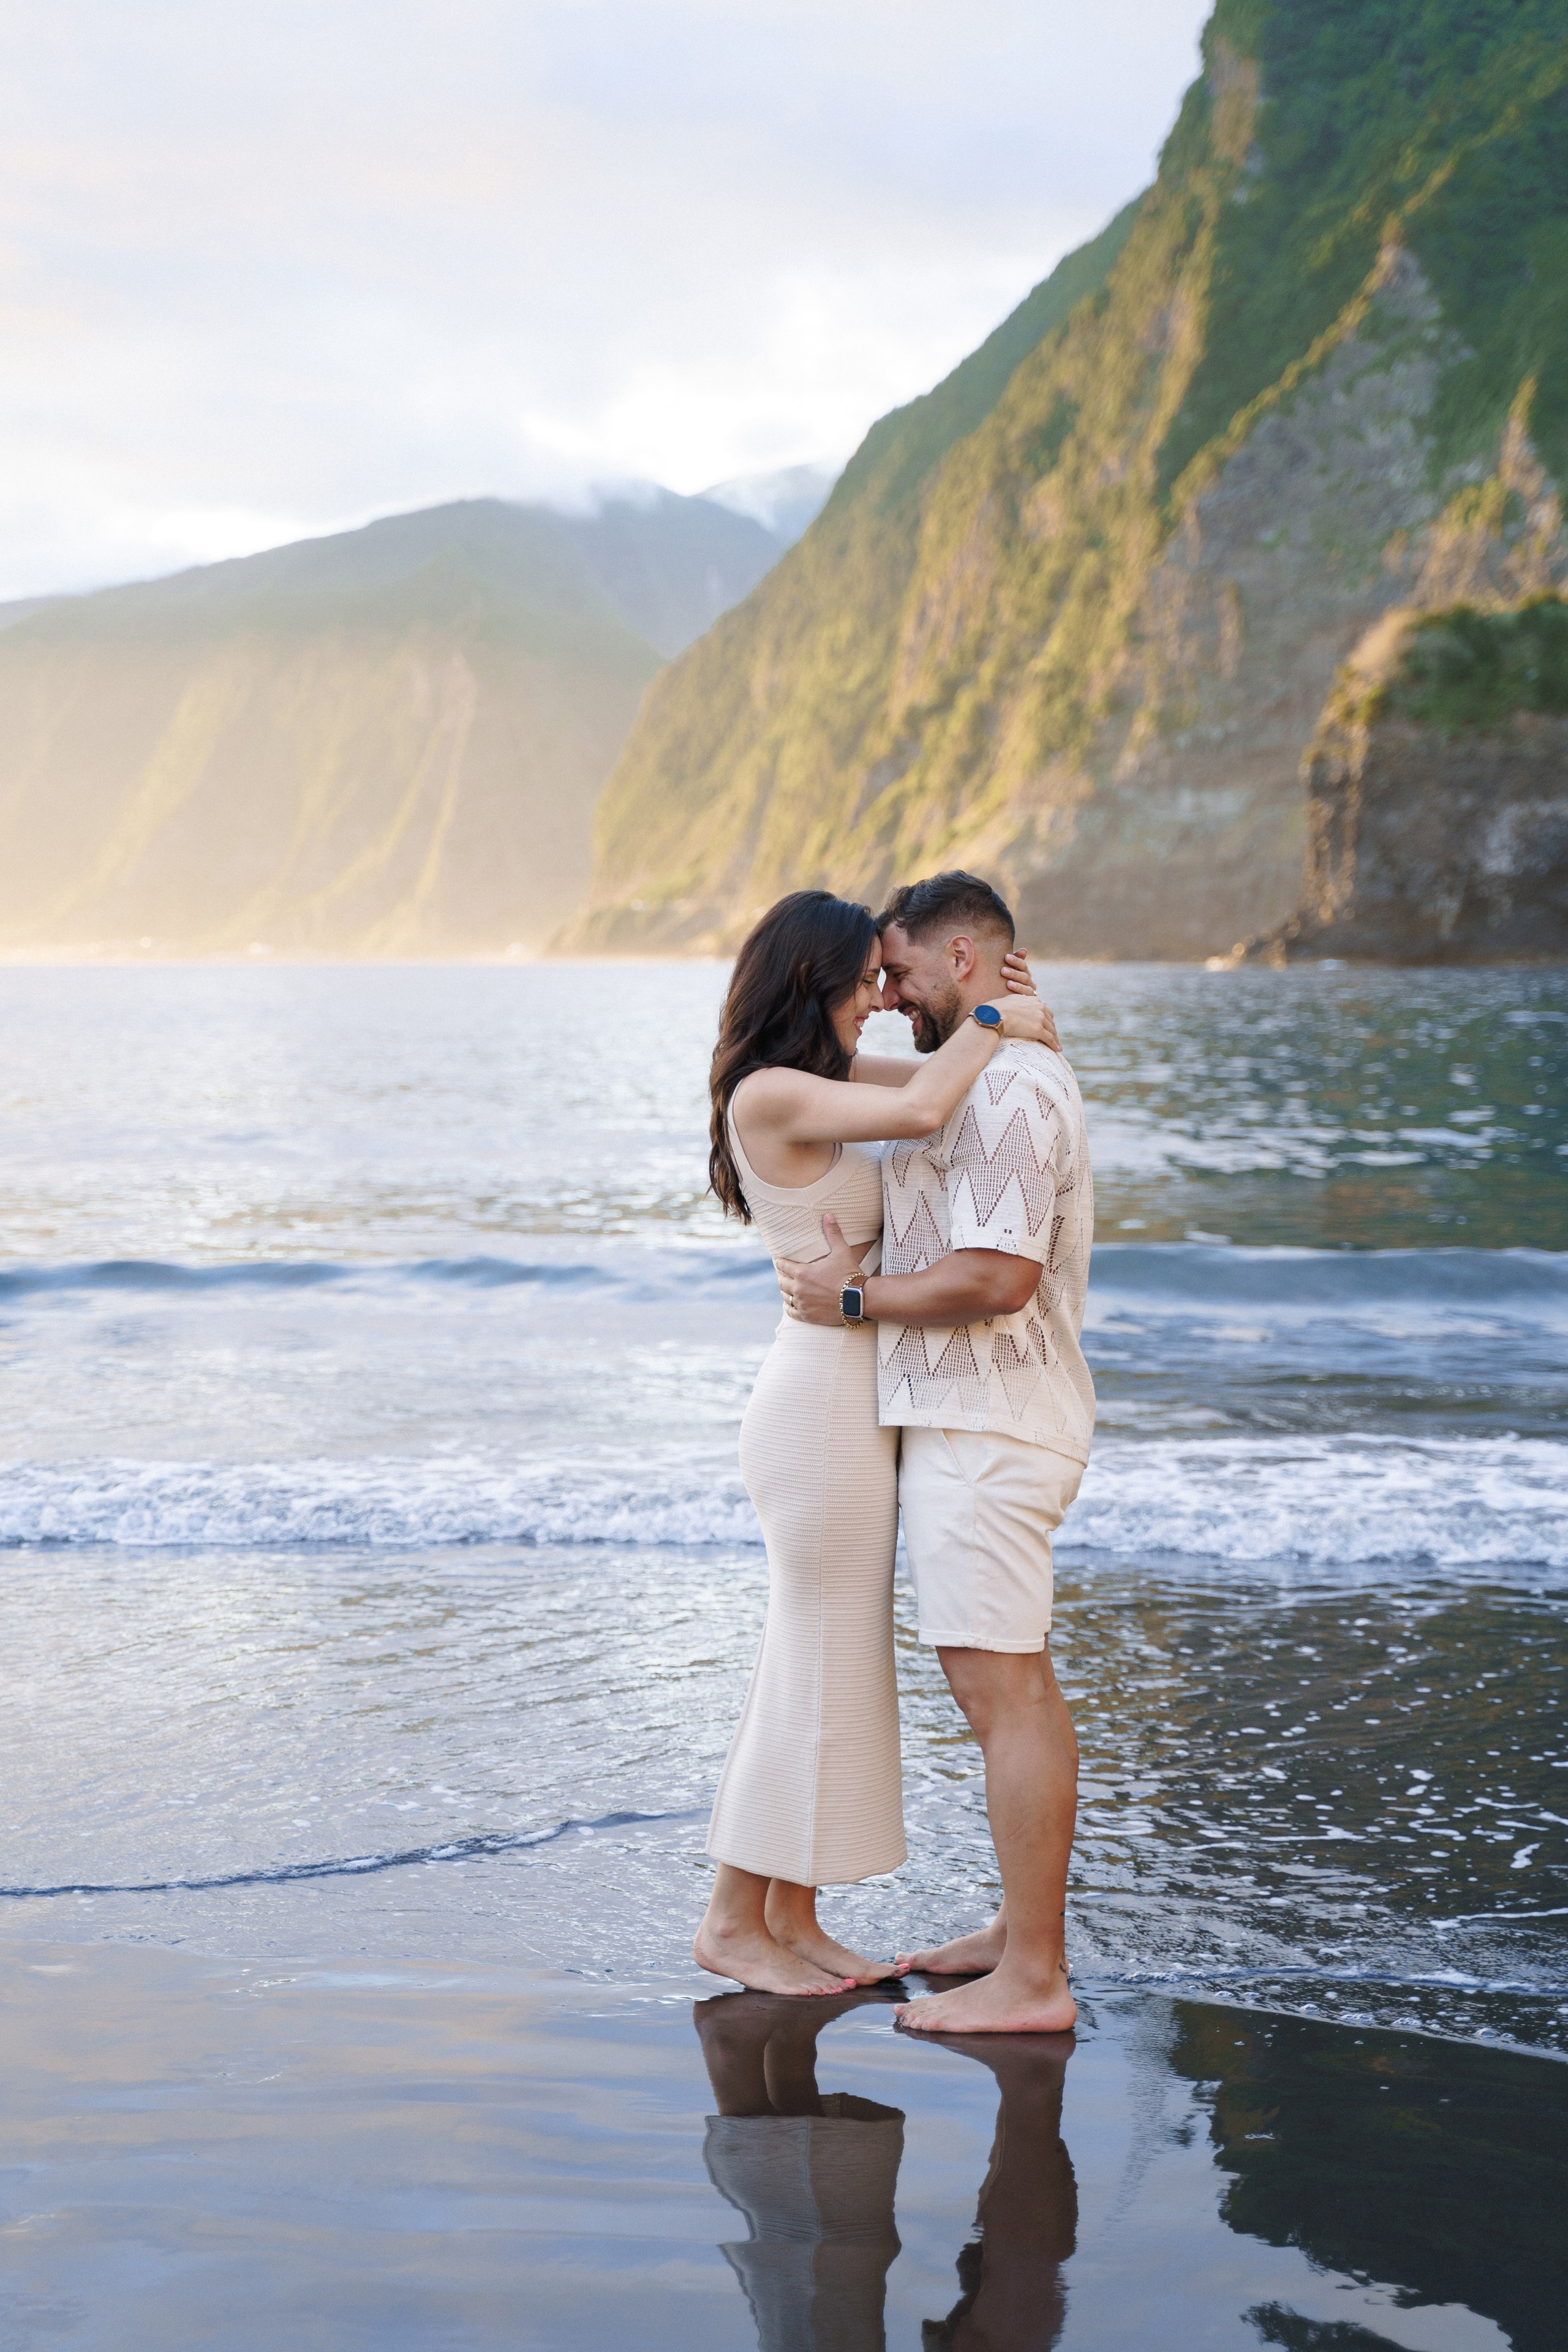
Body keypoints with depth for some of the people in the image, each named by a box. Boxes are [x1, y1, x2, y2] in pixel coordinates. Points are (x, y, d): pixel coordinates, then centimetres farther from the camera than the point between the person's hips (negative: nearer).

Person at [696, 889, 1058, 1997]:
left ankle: (791, 1916, 23)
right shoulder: (771, 1092, -17)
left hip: (852, 1403, 10)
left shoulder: (825, 1075, 11)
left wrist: (1016, 1016, 1)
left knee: (838, 1665, 14)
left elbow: (946, 1079, 21)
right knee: (820, 1668, 0)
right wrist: (993, 1024, -15)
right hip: (827, 1402, -10)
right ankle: (731, 1920, 11)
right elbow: (920, 1111, -32)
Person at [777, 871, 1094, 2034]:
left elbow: (997, 1278, -26)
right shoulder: (1011, 1079, 17)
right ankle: (1026, 1927, 25)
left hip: (981, 1429, -11)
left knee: (1005, 1689, -9)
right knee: (1015, 1685, 15)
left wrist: (856, 1297, -15)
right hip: (975, 1423, 11)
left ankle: (1032, 1979, -5)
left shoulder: (1008, 1087, -17)